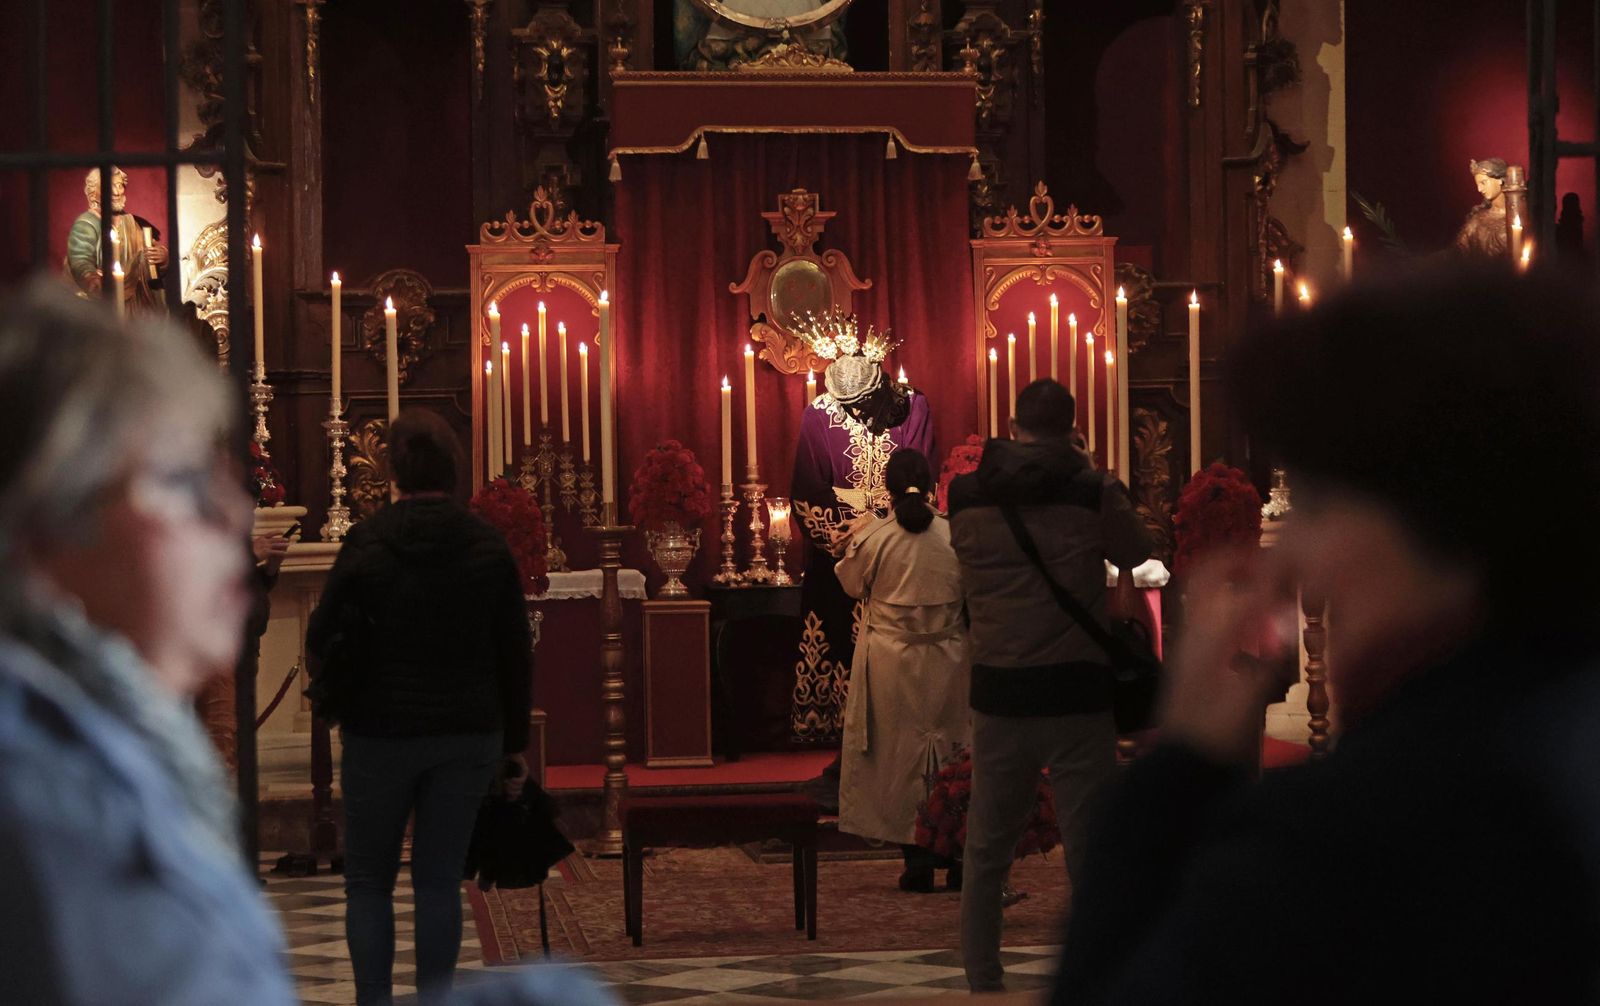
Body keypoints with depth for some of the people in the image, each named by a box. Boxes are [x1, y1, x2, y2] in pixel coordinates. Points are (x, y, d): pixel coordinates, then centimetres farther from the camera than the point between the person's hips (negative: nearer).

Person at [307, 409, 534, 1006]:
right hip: (468, 734, 2)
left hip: (381, 733, -2)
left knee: (368, 881, 8)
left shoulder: (366, 545, -7)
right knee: (440, 881, 6)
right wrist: (515, 744, 12)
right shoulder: (489, 548, 0)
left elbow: (322, 643, -4)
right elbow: (515, 656, 4)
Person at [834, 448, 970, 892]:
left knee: (902, 758, 7)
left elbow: (853, 584, 6)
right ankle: (956, 859, 13)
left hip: (892, 665, -1)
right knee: (952, 760, 11)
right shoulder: (955, 534, -7)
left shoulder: (874, 535, -11)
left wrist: (853, 543, 21)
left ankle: (917, 859, 5)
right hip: (948, 663, 2)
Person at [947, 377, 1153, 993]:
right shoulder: (1094, 492, -7)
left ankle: (982, 983, 19)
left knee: (986, 850, 14)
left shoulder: (965, 496, 0)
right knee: (1089, 855, 1)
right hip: (1076, 695, -3)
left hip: (997, 694, 3)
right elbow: (1135, 554, 10)